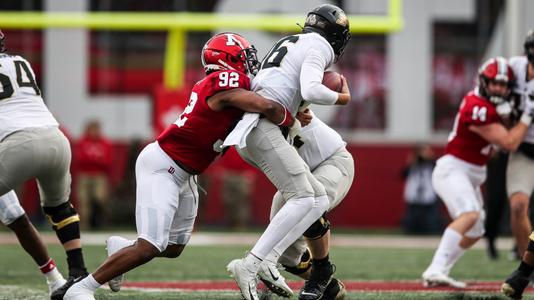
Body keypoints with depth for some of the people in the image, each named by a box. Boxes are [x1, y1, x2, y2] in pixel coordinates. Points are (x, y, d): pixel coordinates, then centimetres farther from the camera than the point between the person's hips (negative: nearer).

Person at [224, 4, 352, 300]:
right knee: (302, 198, -18)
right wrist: (343, 98, 2)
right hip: (263, 125, -9)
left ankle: (267, 262, -8)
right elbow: (311, 91, -16)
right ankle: (250, 265, -26)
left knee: (319, 200, 5)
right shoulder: (319, 47, -1)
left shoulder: (288, 43, 26)